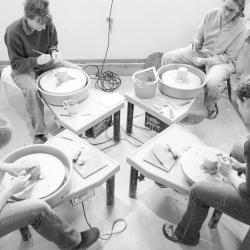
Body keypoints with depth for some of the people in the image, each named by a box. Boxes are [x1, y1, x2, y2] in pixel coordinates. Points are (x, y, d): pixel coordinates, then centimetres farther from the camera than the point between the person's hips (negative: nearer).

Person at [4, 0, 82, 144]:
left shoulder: (48, 24, -13)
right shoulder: (13, 32, -26)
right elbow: (16, 63, -17)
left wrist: (54, 52, -19)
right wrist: (36, 61, -34)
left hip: (46, 62, 5)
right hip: (23, 69, -5)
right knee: (31, 89, -37)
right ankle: (39, 135, -25)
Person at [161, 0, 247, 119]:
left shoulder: (240, 28, -18)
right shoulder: (211, 14, -9)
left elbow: (228, 57, -14)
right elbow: (199, 34, 6)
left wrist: (204, 61, -22)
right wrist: (196, 41, -18)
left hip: (222, 61, -4)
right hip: (200, 51, 5)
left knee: (212, 82, -38)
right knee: (167, 57, -10)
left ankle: (211, 107, -2)